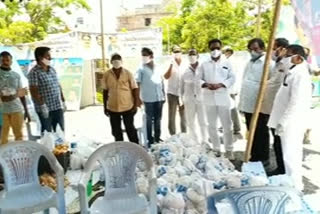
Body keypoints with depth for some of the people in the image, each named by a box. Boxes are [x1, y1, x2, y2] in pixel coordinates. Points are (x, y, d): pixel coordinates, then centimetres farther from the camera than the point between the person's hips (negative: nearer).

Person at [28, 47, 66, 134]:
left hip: (58, 107, 7)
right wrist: (42, 106, -20)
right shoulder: (34, 72, -10)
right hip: (45, 109, -7)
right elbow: (34, 91, -16)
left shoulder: (52, 70, 12)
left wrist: (63, 101, 15)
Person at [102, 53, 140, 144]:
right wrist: (105, 107, 5)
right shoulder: (106, 75, -2)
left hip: (128, 107, -2)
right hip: (112, 108, 2)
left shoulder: (128, 73, -6)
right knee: (116, 131, 13)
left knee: (130, 129, 9)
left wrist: (135, 105, -7)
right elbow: (105, 91, 5)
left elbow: (135, 89, -3)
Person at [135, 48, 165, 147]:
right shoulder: (141, 69, -1)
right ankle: (150, 140, 11)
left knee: (158, 119, 11)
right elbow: (137, 84, -6)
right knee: (149, 120, 2)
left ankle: (157, 138, 23)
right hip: (148, 99, -4)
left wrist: (163, 95, 14)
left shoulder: (157, 68, 11)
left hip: (159, 98, 4)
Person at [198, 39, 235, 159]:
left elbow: (232, 78, 2)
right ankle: (216, 149, 18)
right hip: (209, 98, 1)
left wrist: (221, 84, -13)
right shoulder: (204, 65, 10)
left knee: (227, 125, 0)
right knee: (212, 125, 7)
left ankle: (229, 150, 11)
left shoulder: (227, 64, 8)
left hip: (223, 97, -1)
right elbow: (198, 79, 6)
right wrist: (205, 84, -14)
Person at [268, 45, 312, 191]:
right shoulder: (292, 73, 14)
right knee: (289, 155, 17)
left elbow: (296, 103, -23)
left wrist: (282, 122, -21)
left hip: (291, 124, -10)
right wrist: (281, 122, 19)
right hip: (287, 123, 10)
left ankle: (295, 187, 9)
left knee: (290, 156, -2)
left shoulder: (300, 75, -17)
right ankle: (291, 184, 30)